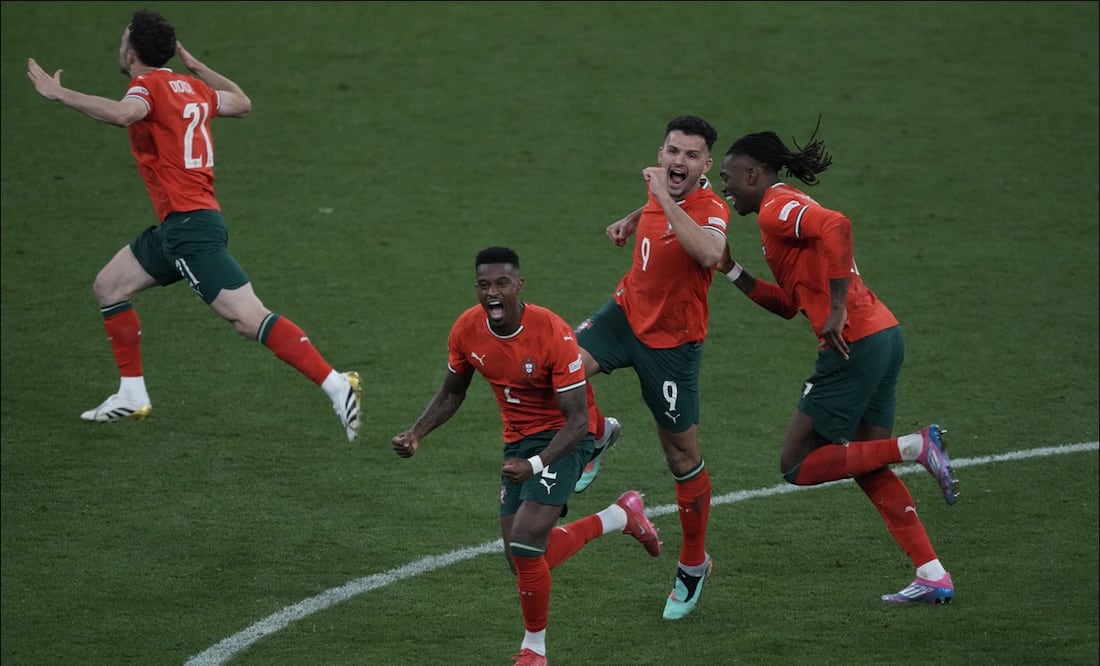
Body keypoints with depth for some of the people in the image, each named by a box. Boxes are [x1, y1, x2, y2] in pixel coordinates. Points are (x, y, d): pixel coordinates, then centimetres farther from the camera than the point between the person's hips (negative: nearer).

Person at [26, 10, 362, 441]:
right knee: (109, 287, 19)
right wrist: (193, 64, 34)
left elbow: (122, 114, -34)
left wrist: (58, 93, -25)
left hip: (190, 225, -10)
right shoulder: (191, 87, 13)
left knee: (248, 318, -16)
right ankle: (132, 395, 22)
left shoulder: (149, 85, -11)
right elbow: (242, 103, 29)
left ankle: (336, 386, -23)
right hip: (178, 226, 10)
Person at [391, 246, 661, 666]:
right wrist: (416, 434, -9)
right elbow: (451, 395, 9)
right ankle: (622, 516, 30)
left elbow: (578, 420, -25)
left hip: (561, 439, -7)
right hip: (518, 441, 7)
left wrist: (535, 464, -40)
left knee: (525, 543, -22)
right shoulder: (466, 330, -11)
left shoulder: (553, 334, -27)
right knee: (524, 560, 9)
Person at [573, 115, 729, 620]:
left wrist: (666, 199, -42)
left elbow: (708, 254, -48)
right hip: (628, 311, 5)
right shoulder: (659, 189, -2)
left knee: (682, 458, 6)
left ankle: (693, 565, 25)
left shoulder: (710, 210, -23)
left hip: (672, 341, -5)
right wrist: (632, 220, 13)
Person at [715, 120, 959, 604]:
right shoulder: (790, 210, 23)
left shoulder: (777, 209, -7)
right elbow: (787, 304, 24)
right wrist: (731, 271, 19)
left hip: (854, 344, -10)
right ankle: (934, 577, 11)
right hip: (883, 336, 10)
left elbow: (836, 226, -28)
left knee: (798, 465, 0)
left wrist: (837, 311, -28)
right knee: (867, 468, 15)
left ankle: (915, 447, -6)